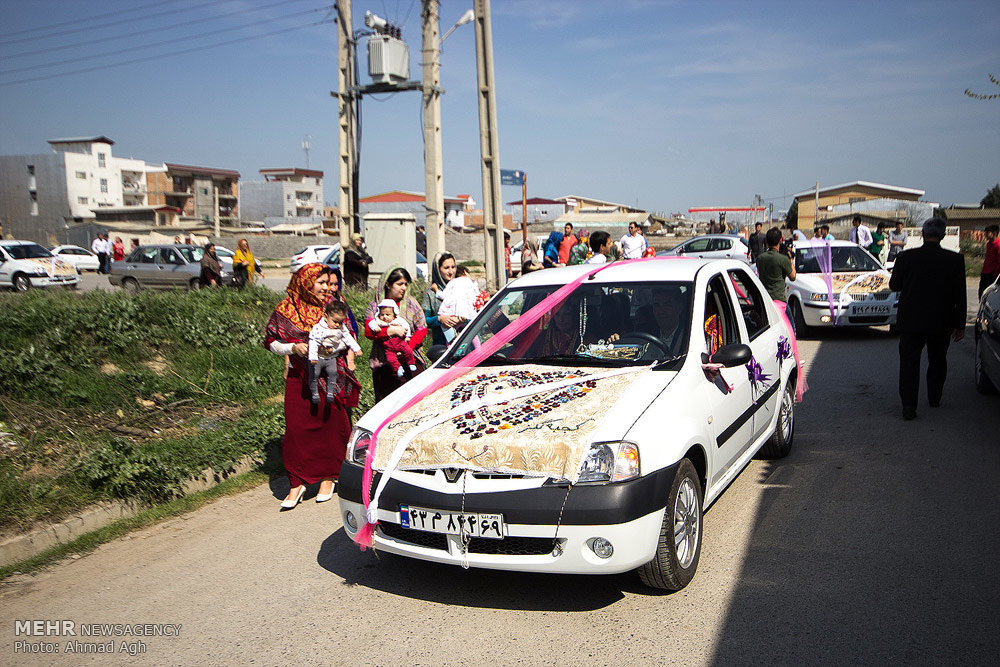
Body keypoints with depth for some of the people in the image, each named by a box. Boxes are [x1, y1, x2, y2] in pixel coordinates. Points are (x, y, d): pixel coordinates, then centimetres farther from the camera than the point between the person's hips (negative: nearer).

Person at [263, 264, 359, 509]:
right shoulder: (286, 310, 0)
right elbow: (271, 342, 3)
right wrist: (293, 347, -13)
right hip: (299, 378, -1)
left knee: (332, 426, 3)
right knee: (297, 428, -4)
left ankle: (328, 477, 19)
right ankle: (297, 484, 5)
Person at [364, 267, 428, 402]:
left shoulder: (411, 303, 8)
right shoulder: (374, 306, 6)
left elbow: (422, 329, 2)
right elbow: (368, 331, -7)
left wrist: (408, 347, -12)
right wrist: (392, 330, -20)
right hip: (383, 363, 0)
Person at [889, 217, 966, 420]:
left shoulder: (906, 257, -10)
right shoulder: (955, 259, -7)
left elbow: (894, 285, 0)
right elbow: (960, 295, -4)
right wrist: (959, 324, 3)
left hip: (911, 321, -1)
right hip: (941, 322, 2)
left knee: (909, 363, 3)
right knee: (937, 361, 21)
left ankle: (909, 406, -4)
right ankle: (934, 399, 34)